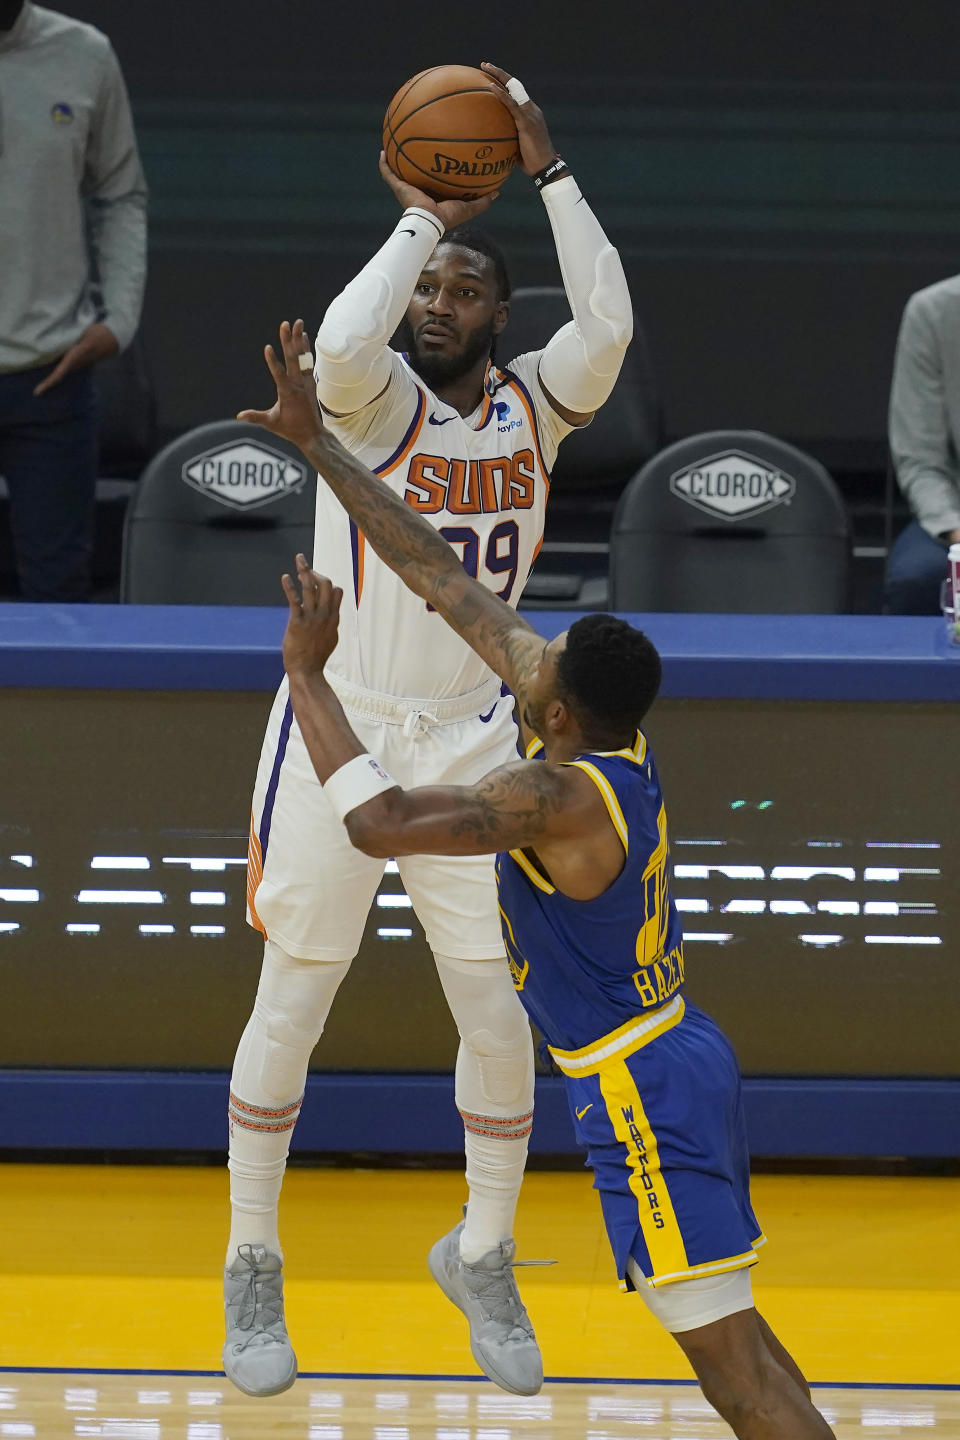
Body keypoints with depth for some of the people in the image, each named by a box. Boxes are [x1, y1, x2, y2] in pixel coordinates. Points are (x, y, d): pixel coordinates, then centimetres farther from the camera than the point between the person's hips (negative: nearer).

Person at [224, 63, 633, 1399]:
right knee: (290, 1011, 5)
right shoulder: (375, 397, -9)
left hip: (472, 743, 3)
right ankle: (254, 1265, 20)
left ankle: (487, 1261, 24)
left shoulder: (531, 405, 1)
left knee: (500, 1016, 4)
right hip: (340, 733, -3)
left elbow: (608, 326, -19)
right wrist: (423, 219, -24)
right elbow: (338, 348, -34)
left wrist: (548, 170, -20)